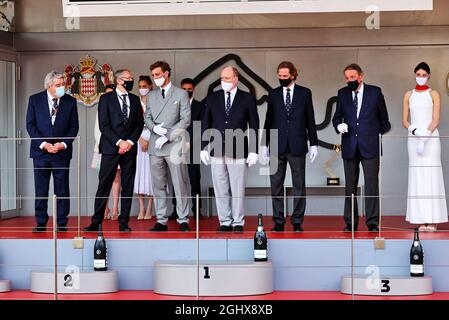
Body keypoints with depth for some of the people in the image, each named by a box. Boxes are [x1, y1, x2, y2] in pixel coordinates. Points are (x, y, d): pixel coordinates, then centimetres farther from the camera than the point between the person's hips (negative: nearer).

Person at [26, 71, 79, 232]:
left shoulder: (70, 101, 3)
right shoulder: (35, 100, 1)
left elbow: (74, 126, 4)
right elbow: (30, 125, -1)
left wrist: (64, 144, -10)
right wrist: (43, 144, -11)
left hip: (62, 152, 0)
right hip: (40, 151, 0)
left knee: (62, 189, 2)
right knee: (40, 190, 4)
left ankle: (61, 223, 9)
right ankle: (41, 223, 12)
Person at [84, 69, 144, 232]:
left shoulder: (135, 100, 14)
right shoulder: (106, 99, 2)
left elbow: (139, 124, 9)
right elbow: (104, 125, -5)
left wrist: (130, 142, -5)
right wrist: (119, 142, -13)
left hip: (129, 147, 4)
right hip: (110, 148, -3)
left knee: (128, 186, 3)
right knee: (104, 185, -4)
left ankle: (124, 222, 8)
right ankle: (96, 222, 1)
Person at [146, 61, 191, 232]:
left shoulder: (181, 94, 2)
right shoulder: (152, 95, 16)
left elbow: (185, 120, -4)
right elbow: (147, 117, 16)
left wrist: (167, 136, -11)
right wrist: (154, 127, -8)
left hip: (174, 146, -4)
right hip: (155, 147, 4)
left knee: (180, 185, -4)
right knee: (158, 186, 5)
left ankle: (183, 220, 1)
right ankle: (161, 221, 10)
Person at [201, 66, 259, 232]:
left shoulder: (248, 98, 3)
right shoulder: (212, 98, 9)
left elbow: (254, 126, 3)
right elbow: (205, 124, 10)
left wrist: (253, 151, -3)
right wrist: (204, 148, 3)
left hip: (238, 152, -2)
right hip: (217, 151, 2)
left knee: (237, 189, 0)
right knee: (220, 189, 4)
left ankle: (238, 222, 9)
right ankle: (225, 222, 12)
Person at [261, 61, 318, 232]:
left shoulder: (305, 93, 4)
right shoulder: (273, 95, 8)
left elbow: (310, 120, 5)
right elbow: (268, 121, 10)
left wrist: (313, 144, 1)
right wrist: (265, 145, 7)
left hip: (297, 146, -1)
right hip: (277, 146, 1)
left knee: (299, 185, 2)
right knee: (276, 185, 1)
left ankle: (297, 222, 8)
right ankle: (278, 222, 7)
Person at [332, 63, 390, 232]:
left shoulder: (375, 92, 1)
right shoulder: (342, 93, 7)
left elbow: (383, 117, 11)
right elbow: (337, 116, 12)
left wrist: (381, 130, 13)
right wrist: (339, 125, -8)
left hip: (369, 146, -2)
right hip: (349, 147, 2)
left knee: (371, 184, -6)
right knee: (350, 186, 6)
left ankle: (373, 223, -1)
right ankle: (350, 223, 12)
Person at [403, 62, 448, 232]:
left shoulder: (433, 94, 3)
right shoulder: (409, 95, 11)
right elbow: (405, 121, 8)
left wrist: (425, 136, -16)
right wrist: (414, 130, -12)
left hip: (431, 138, -2)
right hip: (413, 139, 2)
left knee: (431, 177, -6)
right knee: (417, 178, -1)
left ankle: (433, 220, -4)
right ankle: (422, 220, 0)